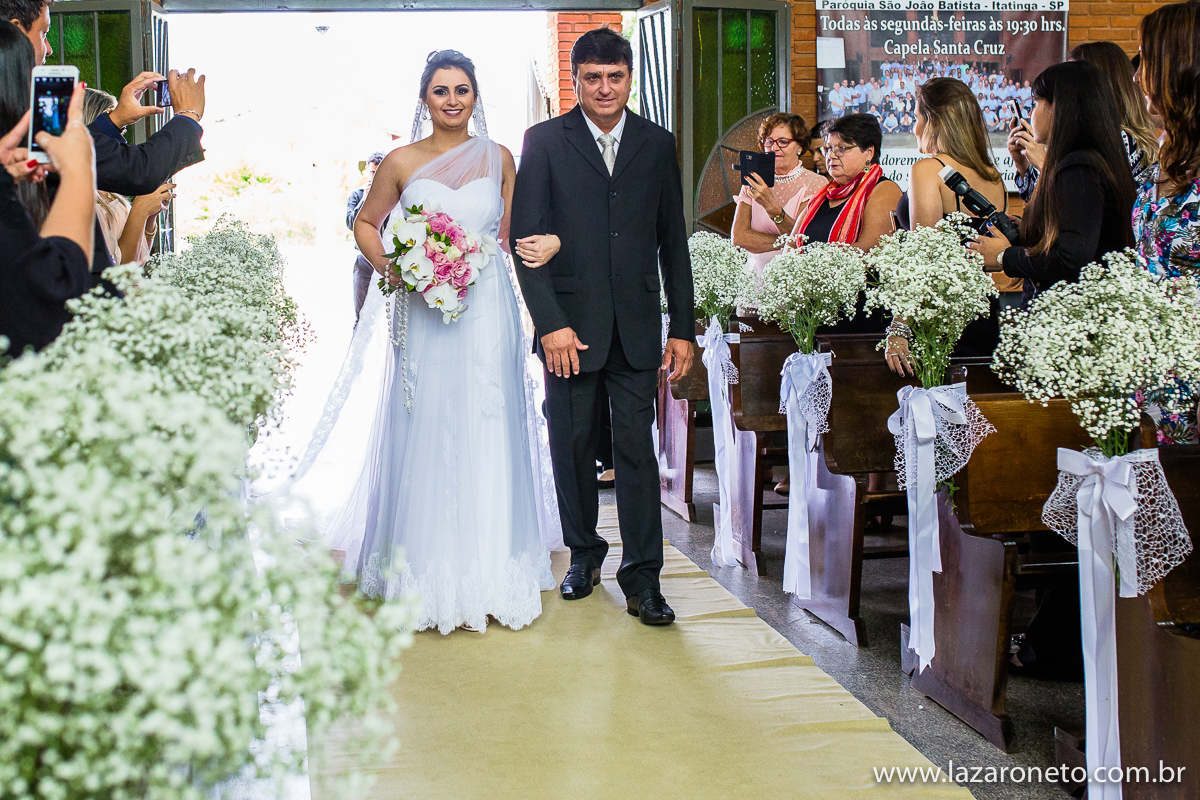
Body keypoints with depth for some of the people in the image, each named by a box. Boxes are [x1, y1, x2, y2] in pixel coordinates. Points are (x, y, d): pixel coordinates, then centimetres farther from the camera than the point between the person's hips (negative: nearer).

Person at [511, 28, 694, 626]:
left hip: (637, 325, 1)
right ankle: (584, 554, 27)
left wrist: (683, 328, 4)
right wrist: (550, 323, -13)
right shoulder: (544, 141, 1)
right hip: (569, 324, -1)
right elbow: (525, 236, -4)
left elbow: (673, 241, 9)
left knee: (637, 447, -1)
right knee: (572, 444, 9)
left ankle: (641, 577, 5)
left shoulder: (657, 144, 8)